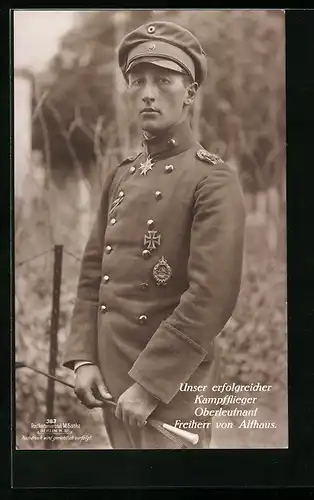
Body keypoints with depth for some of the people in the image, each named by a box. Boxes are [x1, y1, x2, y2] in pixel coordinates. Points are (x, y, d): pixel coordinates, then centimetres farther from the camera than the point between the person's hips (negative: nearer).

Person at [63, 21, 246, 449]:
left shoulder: (213, 181, -10)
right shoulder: (120, 178, 11)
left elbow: (213, 297, -18)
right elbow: (92, 274, 12)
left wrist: (149, 383, -19)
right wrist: (84, 358, 0)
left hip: (170, 383, -6)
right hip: (113, 379, 6)